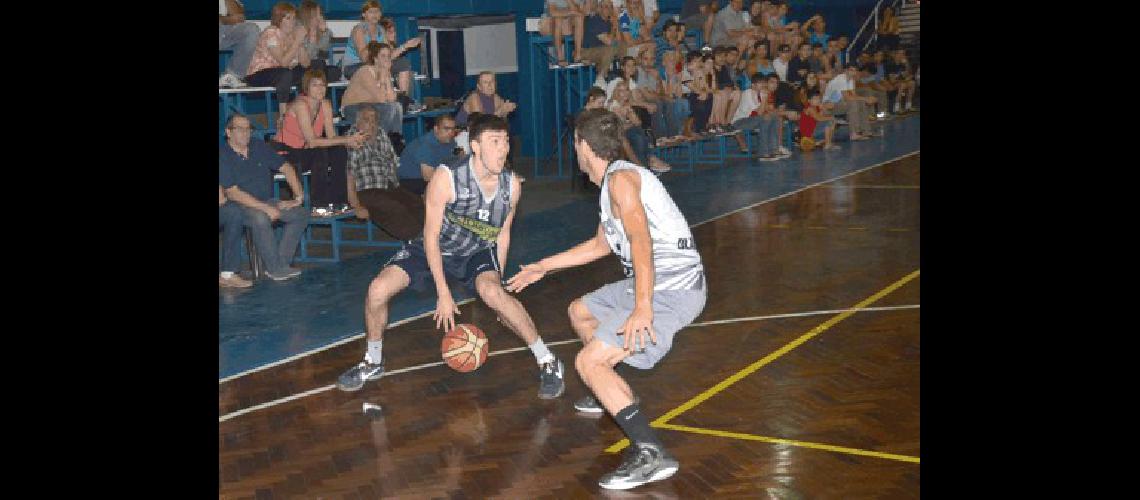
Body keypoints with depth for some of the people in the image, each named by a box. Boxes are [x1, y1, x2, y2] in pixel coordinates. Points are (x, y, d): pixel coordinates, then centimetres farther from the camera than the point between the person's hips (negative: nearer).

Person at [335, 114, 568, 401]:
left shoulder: (512, 185, -16)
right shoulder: (447, 178, -28)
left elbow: (502, 235, 1)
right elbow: (431, 236, -20)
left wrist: (498, 281, 2)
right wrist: (443, 294, -21)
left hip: (477, 254, 0)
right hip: (436, 249, 0)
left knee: (491, 292, -33)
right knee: (378, 290, -16)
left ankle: (548, 363, -18)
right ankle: (373, 363, 11)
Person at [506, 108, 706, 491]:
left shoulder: (620, 177, -12)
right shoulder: (618, 178, 20)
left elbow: (641, 240, -27)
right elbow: (601, 245, 32)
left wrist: (642, 309, -37)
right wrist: (542, 267, 38)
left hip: (672, 290, -10)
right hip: (657, 282, 10)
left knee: (588, 362, -18)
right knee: (579, 312, 28)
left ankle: (651, 454, -26)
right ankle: (614, 396, 40)